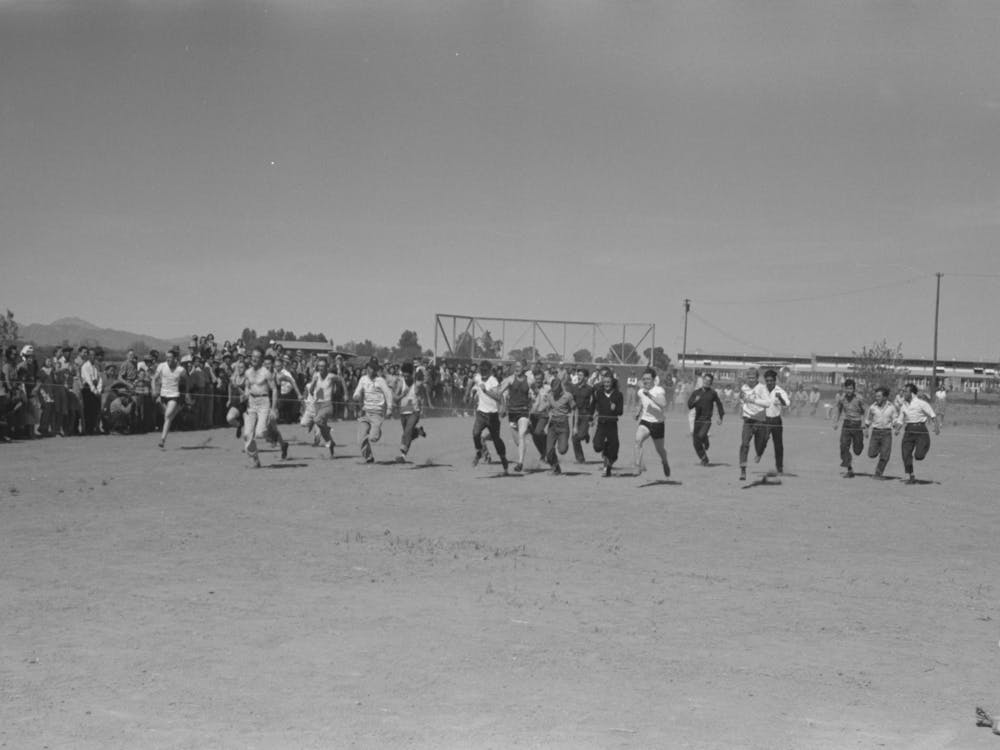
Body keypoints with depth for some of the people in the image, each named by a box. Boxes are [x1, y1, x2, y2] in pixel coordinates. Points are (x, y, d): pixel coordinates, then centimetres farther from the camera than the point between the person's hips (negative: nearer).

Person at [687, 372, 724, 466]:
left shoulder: (712, 393, 2)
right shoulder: (695, 393, 7)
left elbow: (719, 404, 15)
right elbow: (689, 405, -1)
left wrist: (721, 417, 16)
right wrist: (695, 401, -21)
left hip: (707, 420, -3)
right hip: (697, 420, 3)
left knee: (701, 435, -26)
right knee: (696, 442, 0)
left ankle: (706, 444, 11)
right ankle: (704, 459, 18)